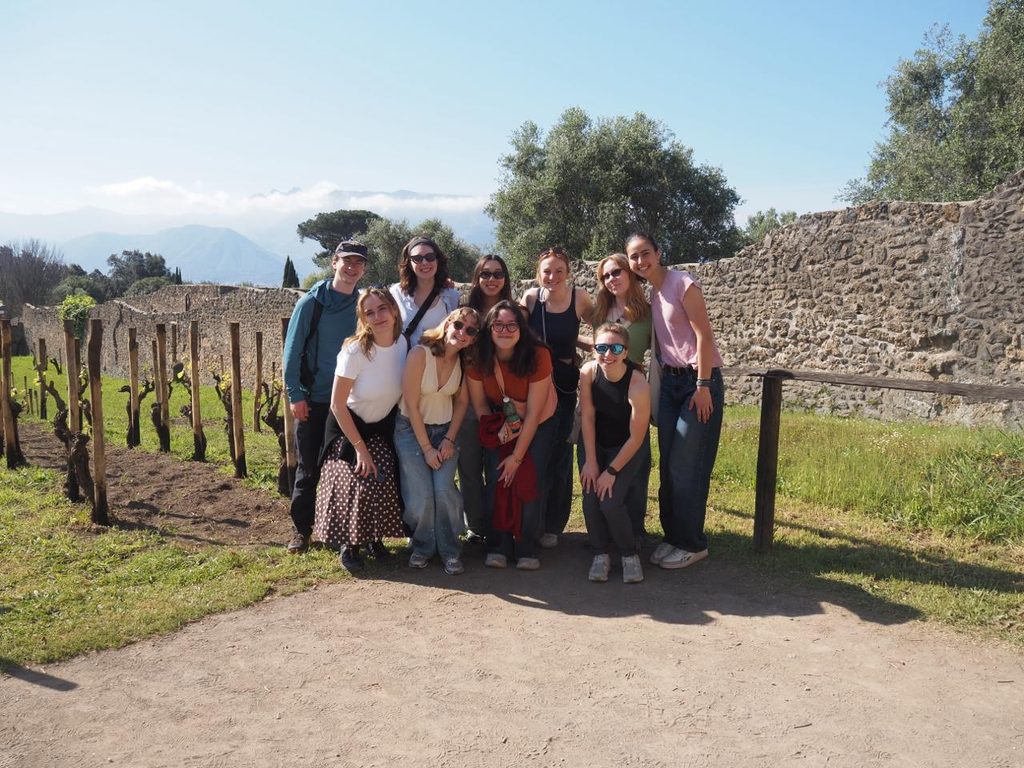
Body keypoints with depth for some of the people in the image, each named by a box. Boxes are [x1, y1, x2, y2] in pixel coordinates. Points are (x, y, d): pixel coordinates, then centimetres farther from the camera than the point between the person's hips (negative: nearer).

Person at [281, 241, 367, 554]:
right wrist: (295, 394, -10)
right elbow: (292, 350, -6)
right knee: (309, 468, 5)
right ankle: (301, 529, 17)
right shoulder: (311, 302, -6)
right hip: (313, 401, -2)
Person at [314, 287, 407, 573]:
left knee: (386, 484, -8)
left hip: (384, 427, 4)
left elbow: (406, 394, 4)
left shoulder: (404, 345, -13)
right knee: (357, 484, -15)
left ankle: (374, 537, 18)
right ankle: (349, 546, 8)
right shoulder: (355, 351, -25)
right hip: (349, 426, -4)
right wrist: (360, 448, -19)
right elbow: (337, 404, -20)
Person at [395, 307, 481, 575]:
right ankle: (423, 546, 14)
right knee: (421, 496, -14)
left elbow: (462, 402, 6)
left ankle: (450, 550, 5)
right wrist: (426, 448, -14)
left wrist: (449, 439, -5)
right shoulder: (420, 354, -19)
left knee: (444, 490, -16)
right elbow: (411, 405, -16)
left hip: (445, 430, 3)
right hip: (411, 429, -3)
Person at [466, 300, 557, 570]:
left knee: (527, 480, -14)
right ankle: (498, 547, 2)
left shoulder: (538, 356, -28)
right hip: (500, 424, 2)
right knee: (497, 480, -11)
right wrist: (496, 429, -17)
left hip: (538, 424, -2)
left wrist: (517, 457, -20)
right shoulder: (478, 358, -21)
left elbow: (533, 414, -23)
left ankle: (527, 550, -1)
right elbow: (479, 403, -5)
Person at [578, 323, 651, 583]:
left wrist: (611, 471, -17)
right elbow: (587, 417, -10)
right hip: (594, 443, 3)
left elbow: (636, 438, -21)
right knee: (591, 498, -14)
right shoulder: (588, 372, -18)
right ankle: (601, 553, 10)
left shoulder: (638, 386, -28)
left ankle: (630, 554, 8)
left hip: (626, 449, -3)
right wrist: (590, 462, -12)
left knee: (610, 502, -18)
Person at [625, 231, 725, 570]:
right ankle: (673, 536, 23)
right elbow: (654, 340, 11)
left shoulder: (682, 283, -13)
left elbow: (704, 335, -16)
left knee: (684, 466, -4)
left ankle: (692, 544, 10)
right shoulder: (648, 293, 9)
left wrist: (703, 386, -18)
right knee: (668, 465, 9)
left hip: (699, 380, -7)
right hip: (669, 382, 7)